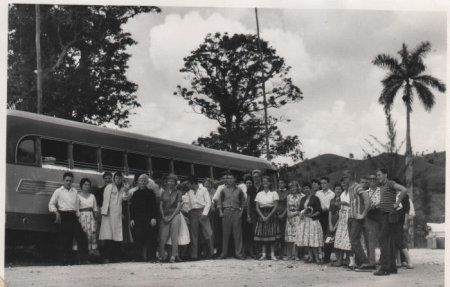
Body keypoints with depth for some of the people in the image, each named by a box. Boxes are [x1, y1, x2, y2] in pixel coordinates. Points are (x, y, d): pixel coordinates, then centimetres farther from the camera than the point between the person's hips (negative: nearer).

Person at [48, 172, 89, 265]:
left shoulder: (74, 191, 17)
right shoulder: (58, 191, 5)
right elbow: (51, 204, 3)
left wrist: (76, 214, 10)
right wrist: (57, 213, -8)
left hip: (73, 216, 4)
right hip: (64, 216, -4)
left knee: (82, 237, -5)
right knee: (65, 240, -4)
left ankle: (83, 259, -3)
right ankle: (65, 261, 3)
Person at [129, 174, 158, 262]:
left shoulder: (150, 192, 6)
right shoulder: (135, 193, 12)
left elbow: (154, 206, 2)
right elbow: (131, 207, 11)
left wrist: (154, 218, -7)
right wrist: (132, 218, 3)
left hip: (149, 219, -2)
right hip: (138, 219, 2)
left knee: (150, 237, -5)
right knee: (138, 238, -2)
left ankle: (151, 256, -1)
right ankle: (139, 257, 3)